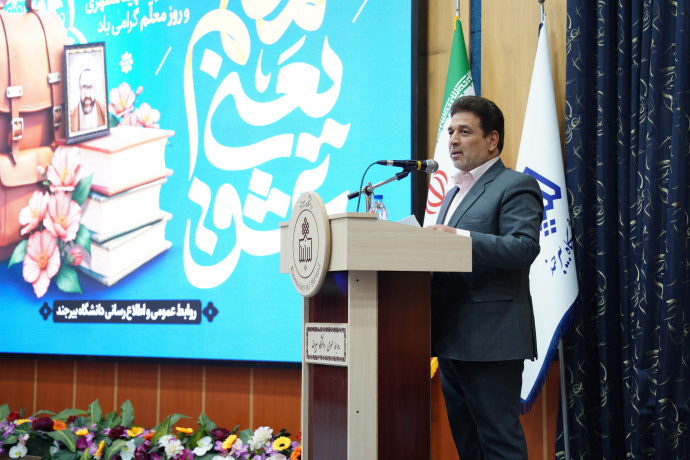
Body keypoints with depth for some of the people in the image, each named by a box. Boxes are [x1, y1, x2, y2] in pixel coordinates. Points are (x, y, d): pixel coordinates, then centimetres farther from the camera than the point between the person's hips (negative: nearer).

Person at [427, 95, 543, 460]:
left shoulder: (516, 186, -6)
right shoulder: (454, 193, 23)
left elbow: (524, 247, -20)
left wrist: (459, 237, -27)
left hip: (491, 341, -9)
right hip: (452, 340, 9)